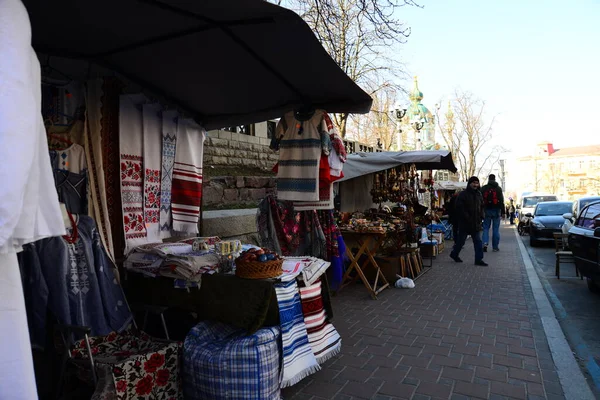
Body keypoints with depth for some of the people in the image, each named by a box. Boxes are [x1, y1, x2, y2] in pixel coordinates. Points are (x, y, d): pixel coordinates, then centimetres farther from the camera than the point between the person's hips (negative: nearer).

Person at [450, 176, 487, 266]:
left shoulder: (478, 194, 12)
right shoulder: (463, 194, -10)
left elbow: (481, 207, 21)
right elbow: (460, 208, -15)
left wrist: (481, 217, 7)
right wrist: (467, 218, -18)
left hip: (476, 223, 6)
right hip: (465, 223, -6)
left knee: (478, 241, 3)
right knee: (461, 240, 6)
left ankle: (479, 259, 7)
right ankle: (454, 254, 26)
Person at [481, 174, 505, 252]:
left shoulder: (483, 188, 2)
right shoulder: (498, 188, 0)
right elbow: (501, 201, -3)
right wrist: (503, 212, 0)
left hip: (487, 210, 1)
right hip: (496, 211, -1)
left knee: (486, 228, 7)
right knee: (495, 229, 5)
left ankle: (485, 243, -12)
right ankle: (495, 247, 8)